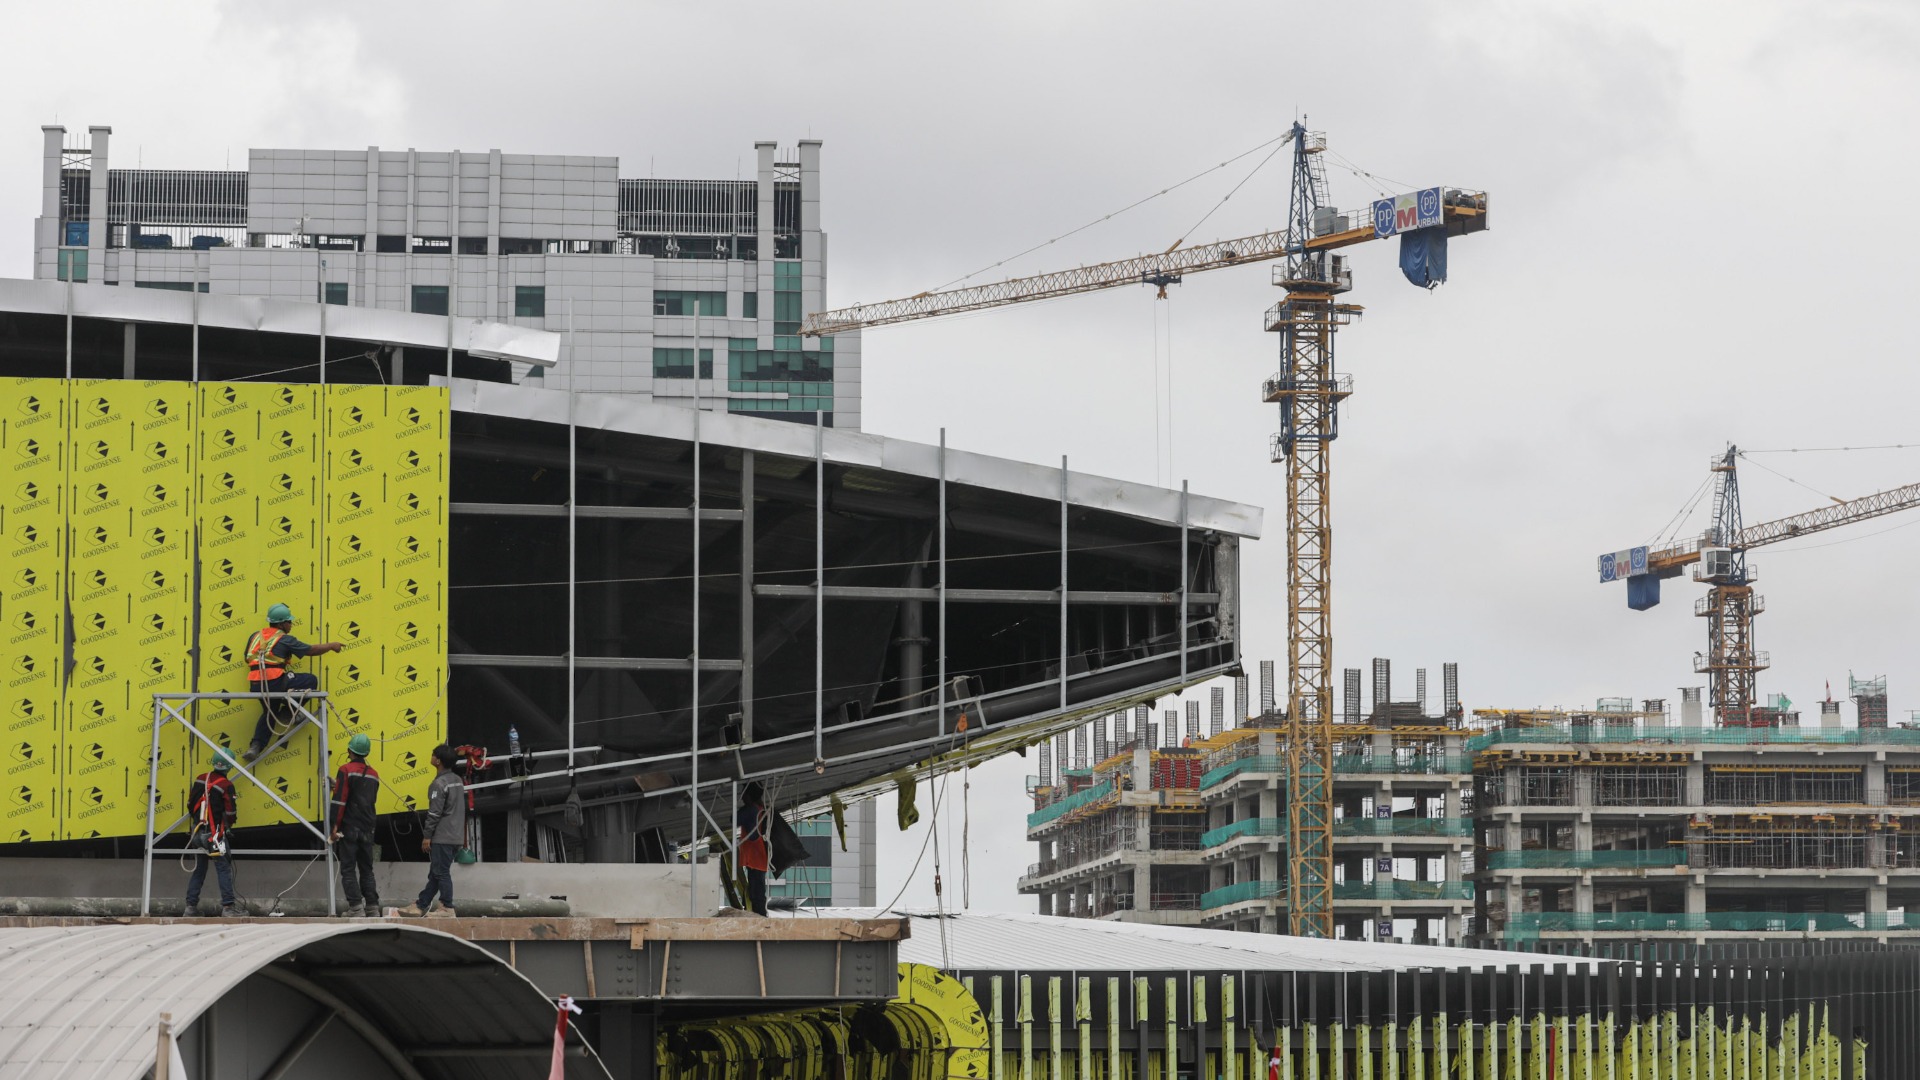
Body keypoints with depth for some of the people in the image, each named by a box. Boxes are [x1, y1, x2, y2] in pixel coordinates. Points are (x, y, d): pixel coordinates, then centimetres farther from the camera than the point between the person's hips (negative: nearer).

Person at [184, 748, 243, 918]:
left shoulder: (200, 780, 5)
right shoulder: (226, 785, -14)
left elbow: (191, 804, 12)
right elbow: (231, 812, -11)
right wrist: (228, 824, 10)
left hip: (198, 832, 7)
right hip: (215, 832, -6)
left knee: (198, 870, 14)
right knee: (224, 869, -6)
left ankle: (190, 907, 14)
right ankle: (228, 907, -13)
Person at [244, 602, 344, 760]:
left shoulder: (256, 636, 16)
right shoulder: (284, 639, -1)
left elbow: (247, 659, 25)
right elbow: (311, 650, 5)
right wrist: (332, 646, 19)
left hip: (255, 685, 7)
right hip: (274, 681, -7)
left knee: (268, 712, 28)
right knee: (311, 680, 5)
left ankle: (255, 746, 14)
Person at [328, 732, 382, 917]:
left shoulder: (347, 770, -8)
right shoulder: (373, 773, 13)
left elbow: (340, 799, -15)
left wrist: (335, 824, -13)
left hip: (349, 827, -6)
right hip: (367, 829, 6)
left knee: (348, 869, -4)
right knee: (366, 869, 12)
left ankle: (355, 906, -11)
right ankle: (372, 906, 8)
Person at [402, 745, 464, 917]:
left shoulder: (439, 784, -15)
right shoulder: (458, 781, 13)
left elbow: (434, 813, -18)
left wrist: (427, 835, -11)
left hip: (442, 838, -9)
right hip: (456, 837, 9)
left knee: (441, 872, -4)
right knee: (435, 873, 12)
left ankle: (447, 908, -4)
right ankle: (421, 905, 17)